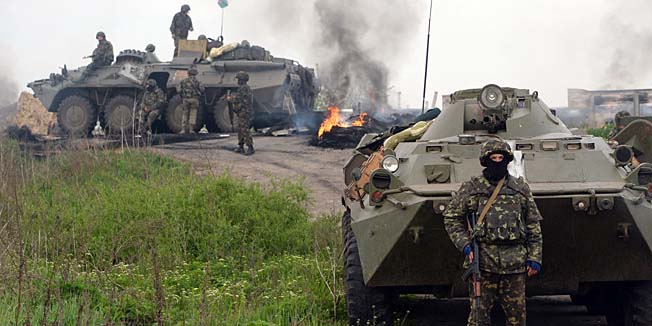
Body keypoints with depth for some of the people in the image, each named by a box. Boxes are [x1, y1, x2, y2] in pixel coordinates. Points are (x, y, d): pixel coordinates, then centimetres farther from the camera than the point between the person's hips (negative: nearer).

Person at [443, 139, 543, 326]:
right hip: (482, 263, -2)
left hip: (515, 265, 2)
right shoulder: (471, 189, 4)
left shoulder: (520, 188, 10)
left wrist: (534, 258, 6)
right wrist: (465, 245, -4)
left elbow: (534, 225, 12)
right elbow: (451, 218, 9)